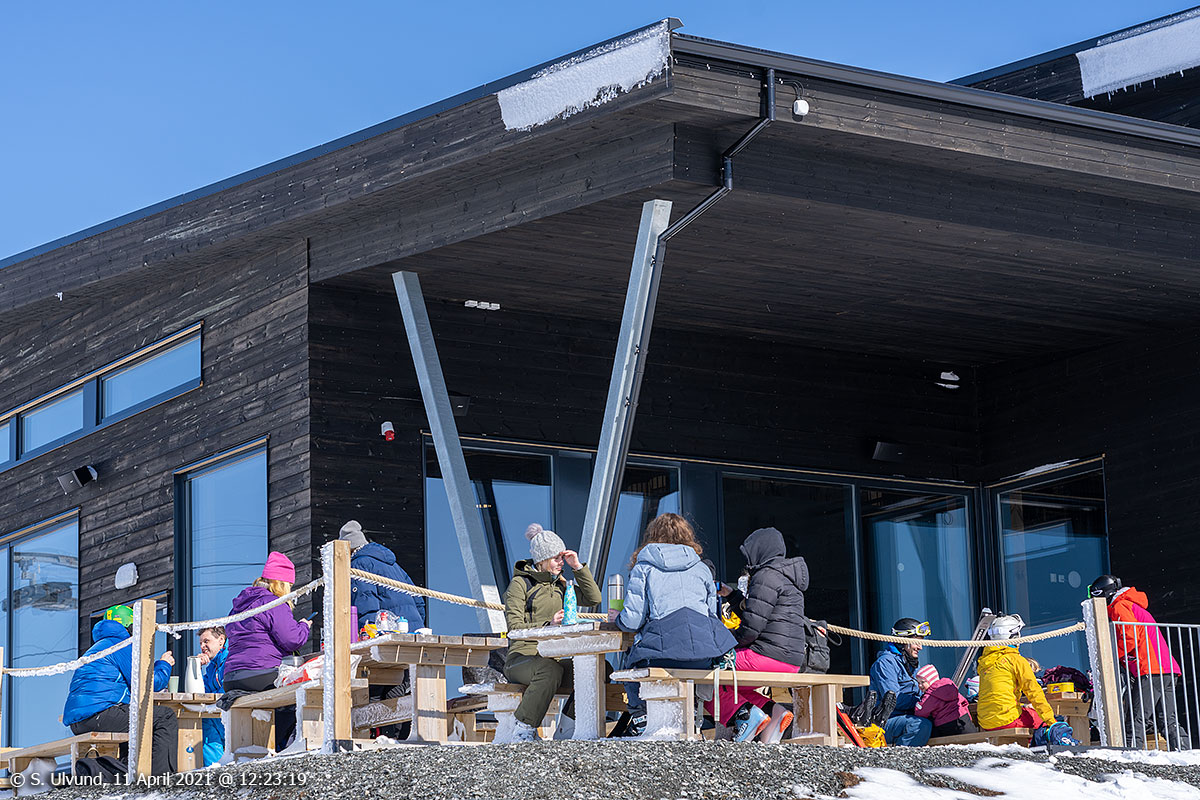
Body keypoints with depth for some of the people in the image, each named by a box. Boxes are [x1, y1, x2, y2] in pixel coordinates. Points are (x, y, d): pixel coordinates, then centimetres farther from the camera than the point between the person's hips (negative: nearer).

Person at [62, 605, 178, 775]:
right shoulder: (122, 645, 1)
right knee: (166, 718, -10)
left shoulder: (98, 647, 32)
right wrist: (164, 665, 14)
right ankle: (160, 776, -21)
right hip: (97, 713, -10)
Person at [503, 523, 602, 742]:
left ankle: (566, 729, -13)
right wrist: (548, 625, -23)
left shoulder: (559, 583, 21)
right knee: (550, 669, -41)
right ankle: (524, 731, -29)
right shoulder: (519, 584, -1)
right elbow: (515, 628, -9)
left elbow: (593, 599, 15)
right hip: (522, 657, -7)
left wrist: (578, 567, 8)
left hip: (555, 657, 7)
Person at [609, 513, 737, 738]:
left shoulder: (643, 568, 10)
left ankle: (640, 718, 19)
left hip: (663, 655, -3)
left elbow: (633, 620, 3)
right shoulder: (701, 568, 21)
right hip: (707, 656, 3)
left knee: (632, 659, 28)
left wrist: (618, 618, 26)